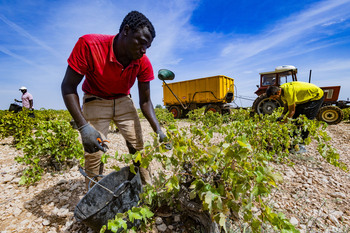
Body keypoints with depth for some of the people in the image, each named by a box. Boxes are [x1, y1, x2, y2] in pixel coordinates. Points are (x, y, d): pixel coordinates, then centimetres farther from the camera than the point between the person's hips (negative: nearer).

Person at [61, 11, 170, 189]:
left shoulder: (143, 63, -18)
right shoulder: (89, 45, -26)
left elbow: (145, 101, -12)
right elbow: (68, 87, -20)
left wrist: (158, 131, -22)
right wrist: (84, 127, -31)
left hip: (123, 101, 3)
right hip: (95, 102, -2)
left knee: (138, 147, 1)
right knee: (93, 154, -6)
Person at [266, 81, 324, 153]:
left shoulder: (289, 91, -37)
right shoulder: (281, 90, -10)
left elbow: (292, 111, -30)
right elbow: (287, 105, 2)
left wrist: (283, 122, -25)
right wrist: (282, 115, -13)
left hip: (317, 95, -8)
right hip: (306, 98, 9)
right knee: (295, 118, 5)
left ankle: (301, 146, -5)